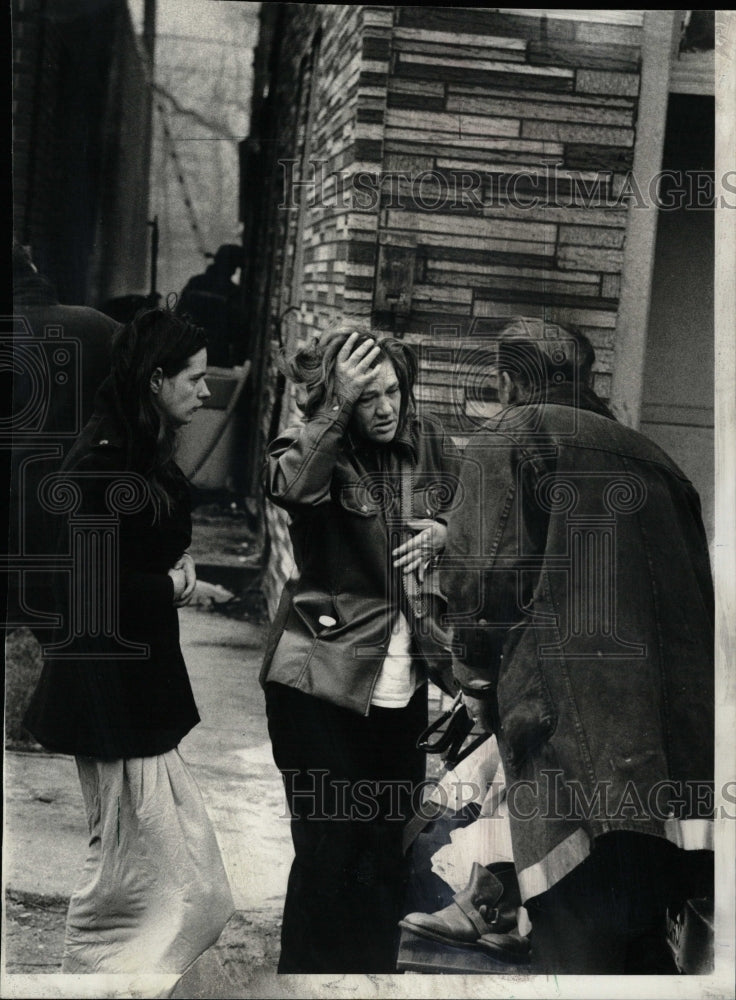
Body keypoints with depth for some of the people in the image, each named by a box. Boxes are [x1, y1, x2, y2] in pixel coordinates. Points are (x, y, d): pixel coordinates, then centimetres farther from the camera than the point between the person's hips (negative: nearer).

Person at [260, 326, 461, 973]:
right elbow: (292, 487, -34)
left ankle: (376, 973, 31)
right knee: (327, 852, -1)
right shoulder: (318, 448, -10)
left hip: (404, 684, 5)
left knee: (388, 855, 15)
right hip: (322, 681, -5)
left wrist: (444, 531, -1)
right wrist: (338, 403, -35)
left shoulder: (430, 445, 3)